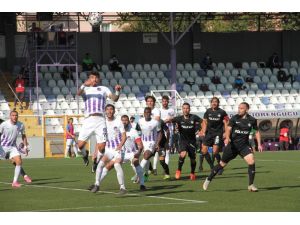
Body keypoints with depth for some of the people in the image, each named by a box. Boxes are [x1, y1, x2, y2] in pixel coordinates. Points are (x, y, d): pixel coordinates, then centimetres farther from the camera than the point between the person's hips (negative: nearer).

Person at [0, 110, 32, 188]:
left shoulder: (21, 125, -5)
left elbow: (23, 136, 12)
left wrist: (25, 147, 7)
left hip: (13, 147, 3)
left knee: (19, 162, -14)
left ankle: (15, 182, -9)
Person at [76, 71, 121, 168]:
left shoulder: (104, 89, 15)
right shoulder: (86, 89, 13)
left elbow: (114, 98, 3)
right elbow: (78, 93, -10)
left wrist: (117, 91, -18)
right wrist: (84, 85, -31)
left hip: (100, 120, 0)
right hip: (88, 120, 0)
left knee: (101, 147, -6)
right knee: (80, 144, -7)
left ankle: (97, 161, 21)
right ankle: (85, 155, 25)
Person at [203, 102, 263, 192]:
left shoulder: (252, 120, -1)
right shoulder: (234, 118, -7)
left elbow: (257, 131, 12)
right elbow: (228, 129, -15)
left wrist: (259, 144, 5)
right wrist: (227, 138, -34)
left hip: (244, 145, 1)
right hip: (232, 144, -1)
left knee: (251, 161, -20)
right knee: (223, 164, 7)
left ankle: (251, 185, -8)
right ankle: (208, 180, 27)